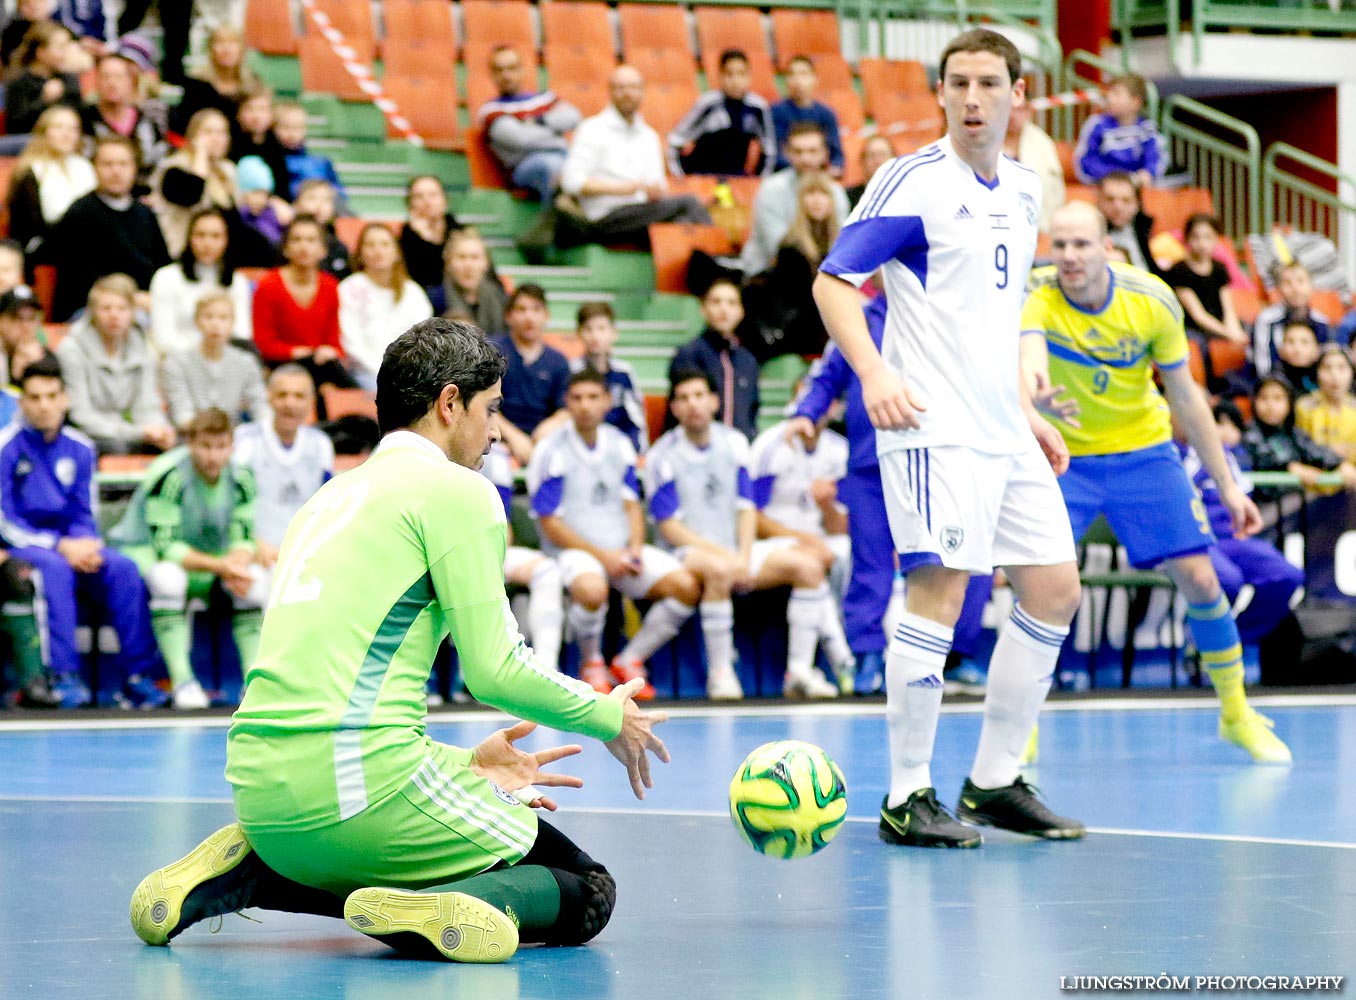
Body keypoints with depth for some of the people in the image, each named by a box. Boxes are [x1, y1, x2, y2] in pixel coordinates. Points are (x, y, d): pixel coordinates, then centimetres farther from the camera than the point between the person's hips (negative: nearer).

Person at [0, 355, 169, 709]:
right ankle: (63, 676, -38)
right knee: (55, 568, -37)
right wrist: (60, 546, -20)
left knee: (123, 569, -21)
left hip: (71, 544, 5)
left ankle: (137, 674, -20)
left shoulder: (79, 448, 7)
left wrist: (86, 546, -13)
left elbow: (85, 514, 10)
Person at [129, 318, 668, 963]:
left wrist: (464, 765, 22)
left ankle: (245, 871, 11)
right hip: (364, 783, -8)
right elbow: (493, 669, -5)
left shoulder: (334, 496, 24)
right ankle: (433, 910, -23)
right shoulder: (456, 490, 0)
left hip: (259, 790, 8)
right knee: (588, 891, 6)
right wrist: (610, 717, 11)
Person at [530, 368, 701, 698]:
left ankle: (629, 661, 0)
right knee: (592, 589, -39)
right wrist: (602, 555, -17)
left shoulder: (619, 444, 11)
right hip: (573, 550, -6)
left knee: (685, 586, -15)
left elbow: (632, 505, 14)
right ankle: (591, 663, -9)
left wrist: (635, 547, -7)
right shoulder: (552, 451, -7)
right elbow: (550, 525, -10)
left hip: (621, 550, 6)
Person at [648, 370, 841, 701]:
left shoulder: (733, 443, 9)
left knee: (808, 565, -11)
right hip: (688, 552, -6)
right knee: (718, 570, -39)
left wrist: (743, 557, -11)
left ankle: (799, 671, -14)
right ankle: (720, 673, -30)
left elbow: (746, 508, 7)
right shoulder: (663, 457, -7)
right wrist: (722, 553, -20)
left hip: (736, 551, 6)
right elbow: (669, 527, -11)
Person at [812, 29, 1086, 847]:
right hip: (934, 428, -8)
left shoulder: (1024, 193, 15)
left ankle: (996, 782, 18)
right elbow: (834, 281, -12)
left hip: (1004, 433, 8)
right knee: (940, 592, -12)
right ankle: (908, 799, -4)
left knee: (1055, 589, 8)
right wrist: (873, 372, -27)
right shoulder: (913, 182, -8)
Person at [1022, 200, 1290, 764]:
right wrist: (1032, 379, -70)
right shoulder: (1037, 294, -21)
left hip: (1143, 453, 1)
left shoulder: (1152, 300, -15)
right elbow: (1029, 344, -44)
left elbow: (1185, 395, -5)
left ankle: (1237, 714, 17)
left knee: (1199, 579, -4)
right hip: (1063, 458, -1)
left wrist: (1227, 485, -2)